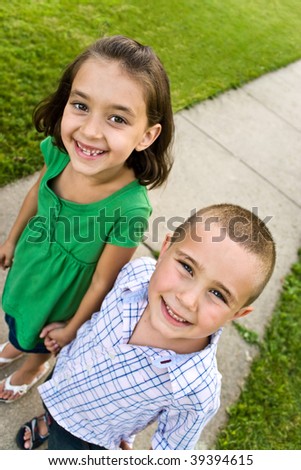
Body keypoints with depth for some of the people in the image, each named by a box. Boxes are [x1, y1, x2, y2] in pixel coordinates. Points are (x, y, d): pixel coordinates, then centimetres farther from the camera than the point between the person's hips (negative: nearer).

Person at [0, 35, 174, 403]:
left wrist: (72, 328, -8)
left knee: (41, 337, 29)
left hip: (62, 292, -4)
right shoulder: (58, 150, -27)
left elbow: (103, 281, -25)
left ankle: (33, 367, 67)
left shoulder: (129, 210, -41)